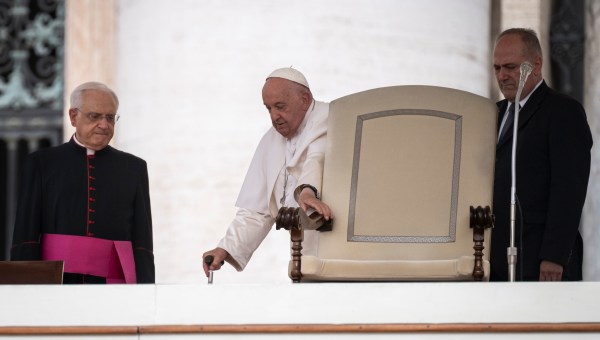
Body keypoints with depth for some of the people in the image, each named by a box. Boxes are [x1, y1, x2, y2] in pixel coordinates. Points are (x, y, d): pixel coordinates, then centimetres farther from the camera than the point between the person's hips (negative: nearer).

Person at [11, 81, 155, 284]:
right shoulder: (42, 164, 11)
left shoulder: (133, 168, 14)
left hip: (113, 281, 1)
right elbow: (25, 236, 6)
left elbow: (142, 241, 9)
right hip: (56, 282, -1)